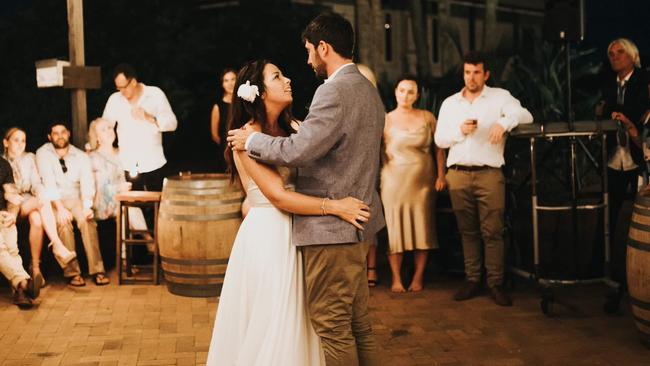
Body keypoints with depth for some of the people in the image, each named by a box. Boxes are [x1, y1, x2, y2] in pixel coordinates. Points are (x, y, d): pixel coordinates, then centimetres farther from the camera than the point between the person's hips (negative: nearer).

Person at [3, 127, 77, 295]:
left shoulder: (29, 158, 19)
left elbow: (36, 183, 10)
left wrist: (40, 196, -14)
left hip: (30, 202, 3)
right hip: (11, 206, -3)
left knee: (37, 219, -36)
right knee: (44, 202, -35)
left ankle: (36, 268, -38)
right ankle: (58, 246, -43)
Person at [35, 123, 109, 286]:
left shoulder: (81, 156, 7)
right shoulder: (43, 153, 0)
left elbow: (87, 183, -5)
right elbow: (48, 182, -13)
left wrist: (87, 206, -24)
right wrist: (60, 207, -26)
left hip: (75, 198, 2)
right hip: (53, 200, -2)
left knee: (87, 220, -29)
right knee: (63, 222, -32)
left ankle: (97, 269, -29)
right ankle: (72, 272, -27)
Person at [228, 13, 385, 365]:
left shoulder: (334, 90, -18)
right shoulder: (367, 89, 14)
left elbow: (298, 150, -23)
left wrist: (251, 140, -8)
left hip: (331, 226, -10)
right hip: (357, 220, 10)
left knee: (331, 325, 0)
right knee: (357, 322, 17)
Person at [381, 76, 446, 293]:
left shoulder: (427, 117, 6)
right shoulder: (385, 120, 3)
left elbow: (439, 148, 8)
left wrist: (441, 175, 1)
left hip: (423, 181, 1)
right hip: (395, 180, -1)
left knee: (421, 229, 3)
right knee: (395, 229, -1)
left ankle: (418, 278, 12)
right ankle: (396, 279, 8)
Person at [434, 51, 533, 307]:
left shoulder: (500, 97, 6)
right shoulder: (450, 103, 15)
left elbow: (526, 116, -7)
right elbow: (439, 140, 12)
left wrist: (504, 122, -25)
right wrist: (460, 131, -6)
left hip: (489, 173, -3)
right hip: (458, 174, 3)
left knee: (492, 231, -5)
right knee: (467, 231, 8)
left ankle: (496, 284, 0)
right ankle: (471, 281, 14)